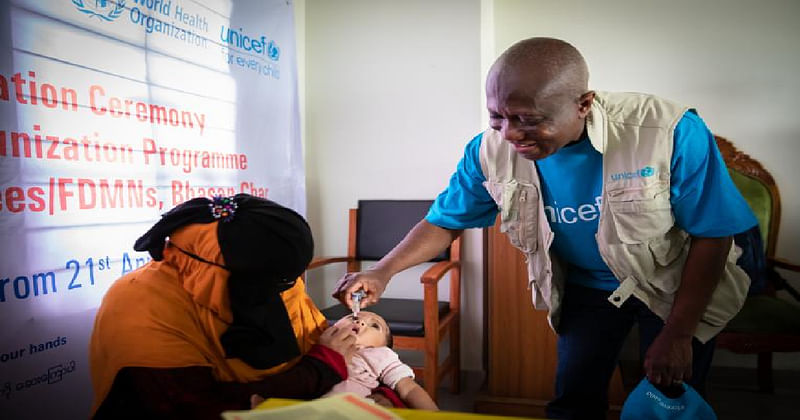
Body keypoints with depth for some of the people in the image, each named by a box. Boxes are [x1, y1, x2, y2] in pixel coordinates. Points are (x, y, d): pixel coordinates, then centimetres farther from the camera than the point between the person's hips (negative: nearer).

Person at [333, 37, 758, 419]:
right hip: (585, 288, 2)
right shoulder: (491, 149, -23)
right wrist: (382, 271, -23)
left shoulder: (671, 132, -33)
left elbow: (713, 235, -21)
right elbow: (447, 220, -9)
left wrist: (677, 334, -19)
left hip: (675, 287, -1)